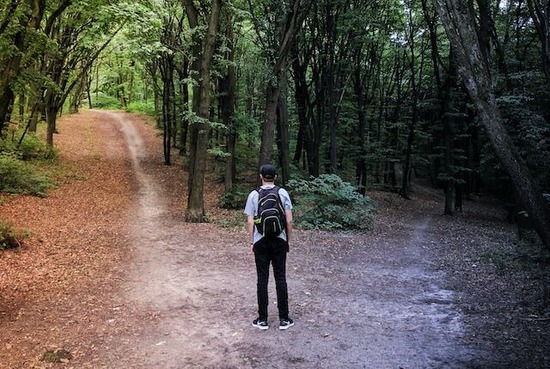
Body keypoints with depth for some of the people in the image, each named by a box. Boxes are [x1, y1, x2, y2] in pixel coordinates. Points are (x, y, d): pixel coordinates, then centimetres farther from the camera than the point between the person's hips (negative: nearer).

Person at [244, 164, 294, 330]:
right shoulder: (283, 193, -2)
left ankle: (262, 319, 11)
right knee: (280, 279, 6)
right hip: (279, 240, 1)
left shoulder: (254, 195, -2)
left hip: (261, 241, 0)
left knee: (262, 279, 5)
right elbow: (289, 220, -3)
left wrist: (251, 242, 6)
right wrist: (287, 240, 8)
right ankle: (283, 319, 11)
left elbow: (250, 222, -3)